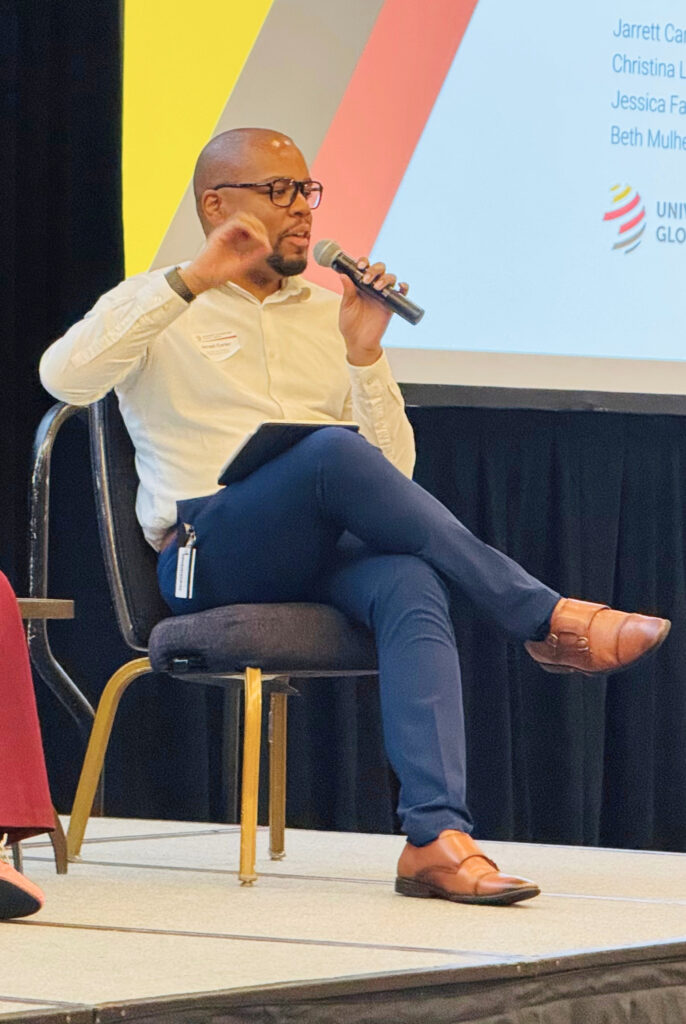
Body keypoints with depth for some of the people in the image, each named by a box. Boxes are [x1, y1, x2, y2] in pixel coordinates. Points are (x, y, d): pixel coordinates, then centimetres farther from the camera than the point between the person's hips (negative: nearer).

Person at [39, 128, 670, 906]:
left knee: (409, 585, -34)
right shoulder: (158, 308, 12)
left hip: (325, 553, 4)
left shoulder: (328, 314, 23)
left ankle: (437, 838, -50)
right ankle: (547, 621, -27)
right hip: (211, 556, -3)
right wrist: (192, 279, -13)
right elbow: (64, 377, -11)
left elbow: (394, 472, 15)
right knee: (333, 453, -34)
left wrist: (364, 356, 0)